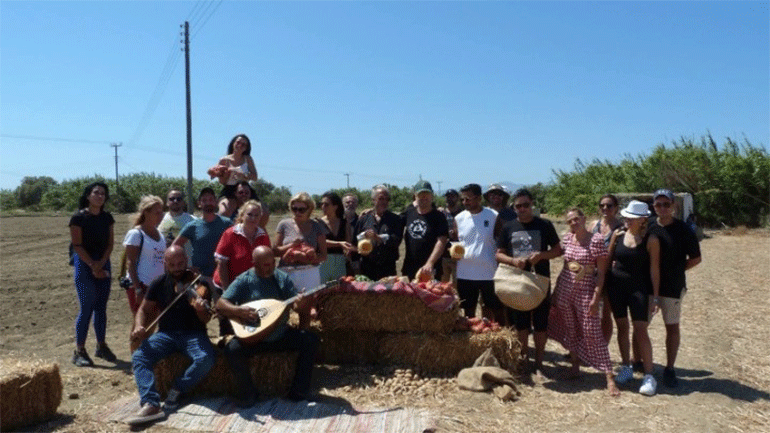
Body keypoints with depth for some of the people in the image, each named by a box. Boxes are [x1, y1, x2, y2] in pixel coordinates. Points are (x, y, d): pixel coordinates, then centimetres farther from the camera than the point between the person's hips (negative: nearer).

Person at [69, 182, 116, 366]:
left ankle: (101, 345, 19)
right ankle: (79, 351, 4)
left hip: (103, 264, 5)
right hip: (84, 265, -5)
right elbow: (77, 245, -10)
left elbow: (110, 243, 6)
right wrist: (93, 266, -13)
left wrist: (101, 264, -7)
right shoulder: (78, 218, -8)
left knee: (101, 307, 9)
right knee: (86, 308, -6)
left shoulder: (107, 217, 7)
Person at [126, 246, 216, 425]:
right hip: (166, 333, 3)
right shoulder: (159, 284, 4)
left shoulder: (199, 283, -6)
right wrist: (139, 326, -10)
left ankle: (177, 390, -7)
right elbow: (144, 310, 12)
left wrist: (202, 311, -32)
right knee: (139, 356, -22)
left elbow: (206, 320, -7)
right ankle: (150, 404, -29)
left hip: (193, 333, -3)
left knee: (206, 359, -31)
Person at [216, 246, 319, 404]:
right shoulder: (244, 280, -6)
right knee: (232, 350, -29)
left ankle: (299, 391, -3)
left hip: (281, 336, 3)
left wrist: (302, 304, -24)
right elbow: (220, 304, -10)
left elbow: (299, 302, 0)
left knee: (311, 340, -15)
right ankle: (247, 394, -4)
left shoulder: (282, 277, 3)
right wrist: (238, 311, -29)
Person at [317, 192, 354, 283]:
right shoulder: (318, 222, 0)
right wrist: (339, 244, -22)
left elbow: (349, 243, 13)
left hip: (340, 262, 3)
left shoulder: (344, 223, 9)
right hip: (324, 262, -3)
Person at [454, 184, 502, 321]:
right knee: (468, 311, 14)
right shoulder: (459, 218, 4)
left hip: (489, 273, -3)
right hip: (465, 273, 3)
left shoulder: (493, 216, -6)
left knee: (495, 310, 7)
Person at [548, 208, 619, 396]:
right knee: (570, 330, 13)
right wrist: (556, 291, 13)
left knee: (592, 334, -5)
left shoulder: (596, 240, -12)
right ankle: (575, 365, 30)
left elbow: (601, 271, -11)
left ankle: (609, 377, 2)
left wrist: (596, 297, -16)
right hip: (564, 289, 5)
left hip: (586, 292, -5)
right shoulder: (567, 239, 4)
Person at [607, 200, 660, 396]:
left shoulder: (650, 240, -7)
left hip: (638, 288, -3)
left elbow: (654, 269, -6)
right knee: (622, 327, 11)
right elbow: (607, 260, 9)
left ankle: (649, 376, 3)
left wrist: (655, 297, -7)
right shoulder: (617, 234, 2)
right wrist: (602, 285, 6)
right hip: (615, 286, 4)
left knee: (640, 330, -5)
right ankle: (626, 367, 25)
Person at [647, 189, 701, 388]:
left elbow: (695, 258, -1)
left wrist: (674, 271, -3)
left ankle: (669, 369, 19)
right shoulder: (647, 227, 0)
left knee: (672, 327, 8)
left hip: (672, 287, -3)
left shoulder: (684, 230, -8)